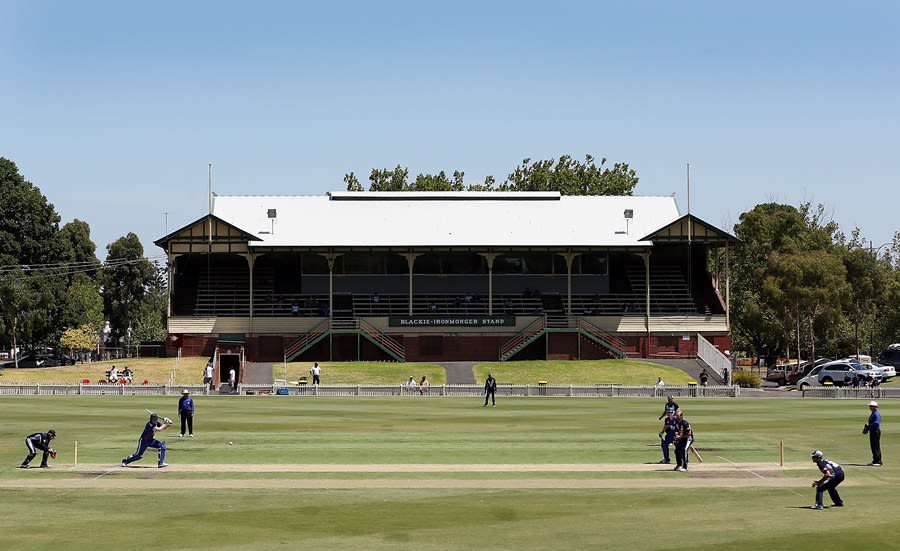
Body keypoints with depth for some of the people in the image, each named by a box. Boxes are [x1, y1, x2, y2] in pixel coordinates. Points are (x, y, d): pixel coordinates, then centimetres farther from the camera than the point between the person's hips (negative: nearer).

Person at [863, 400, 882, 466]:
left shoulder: (876, 414, -15)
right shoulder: (872, 414, 17)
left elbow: (876, 423, -26)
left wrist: (868, 426, -21)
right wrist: (866, 426, 8)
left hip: (876, 431, -11)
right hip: (872, 431, 11)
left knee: (876, 447, -8)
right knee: (873, 446, 13)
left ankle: (878, 462, -6)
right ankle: (875, 461, 19)